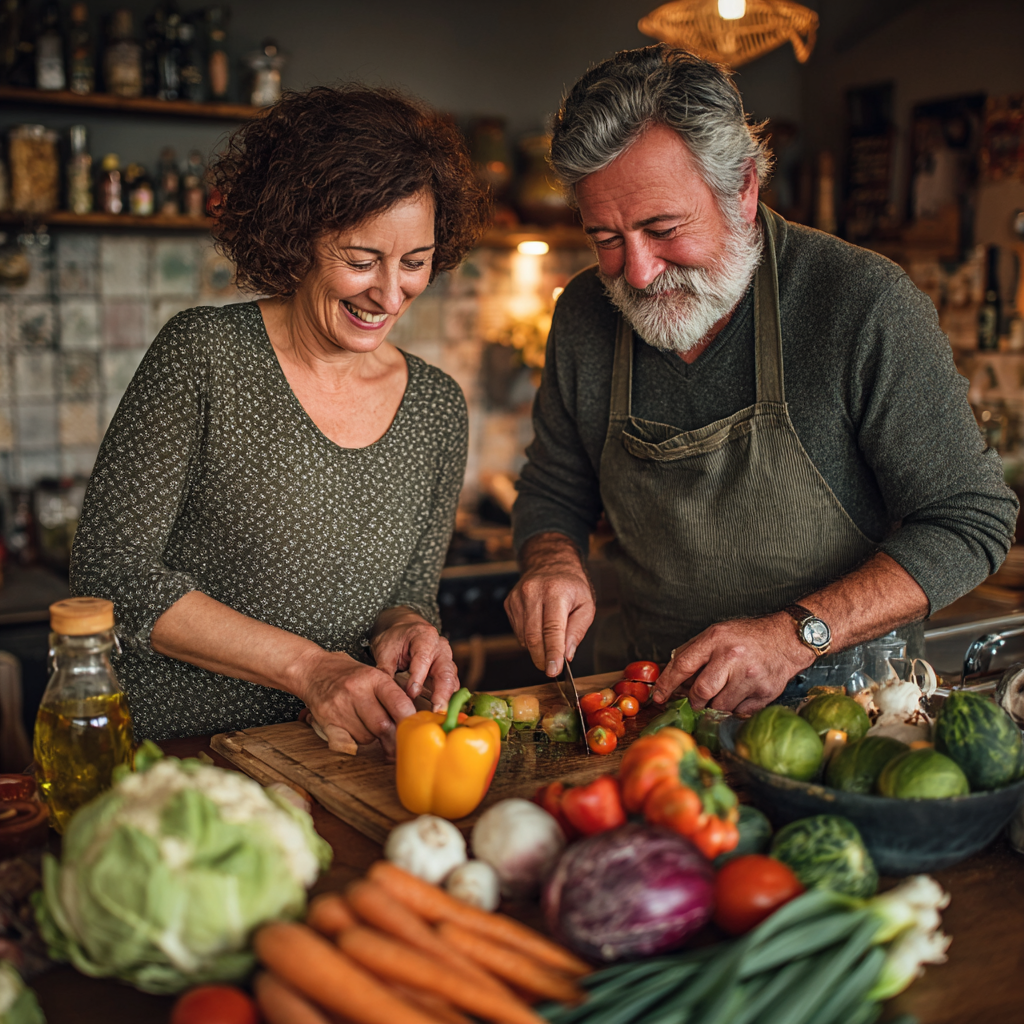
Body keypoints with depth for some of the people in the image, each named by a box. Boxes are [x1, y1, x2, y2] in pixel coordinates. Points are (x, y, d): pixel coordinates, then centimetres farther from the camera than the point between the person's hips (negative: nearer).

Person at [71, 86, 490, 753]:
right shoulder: (204, 353, -8)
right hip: (168, 751, -4)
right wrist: (307, 666, -18)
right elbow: (111, 569, -11)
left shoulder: (438, 406, 5)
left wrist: (404, 628, -10)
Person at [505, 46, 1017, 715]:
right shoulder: (584, 316, 0)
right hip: (649, 690, 1)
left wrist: (797, 635, -23)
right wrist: (555, 563, -10)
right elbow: (555, 494, 13)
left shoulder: (863, 303, -14)